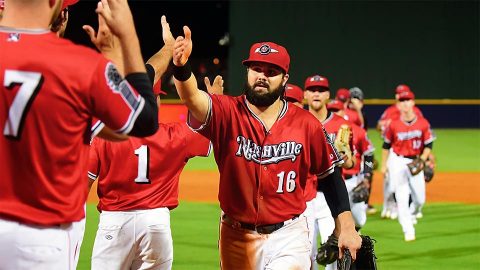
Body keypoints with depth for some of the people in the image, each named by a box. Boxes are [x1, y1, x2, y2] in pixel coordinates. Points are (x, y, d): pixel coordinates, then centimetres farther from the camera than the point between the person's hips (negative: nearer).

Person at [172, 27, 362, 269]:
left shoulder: (306, 124, -4)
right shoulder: (228, 113, -8)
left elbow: (329, 176, 5)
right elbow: (193, 98, -29)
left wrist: (346, 228, -1)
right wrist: (181, 67, -50)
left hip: (288, 237, -1)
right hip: (237, 237, 1)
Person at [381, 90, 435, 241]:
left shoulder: (423, 124, -6)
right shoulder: (394, 125, -8)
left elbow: (428, 145, 1)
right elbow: (386, 145, 4)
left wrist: (422, 160, -13)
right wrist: (384, 165, 5)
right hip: (398, 162, -2)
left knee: (420, 199, 7)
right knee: (402, 198, -8)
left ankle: (411, 216, 39)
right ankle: (408, 231, -4)